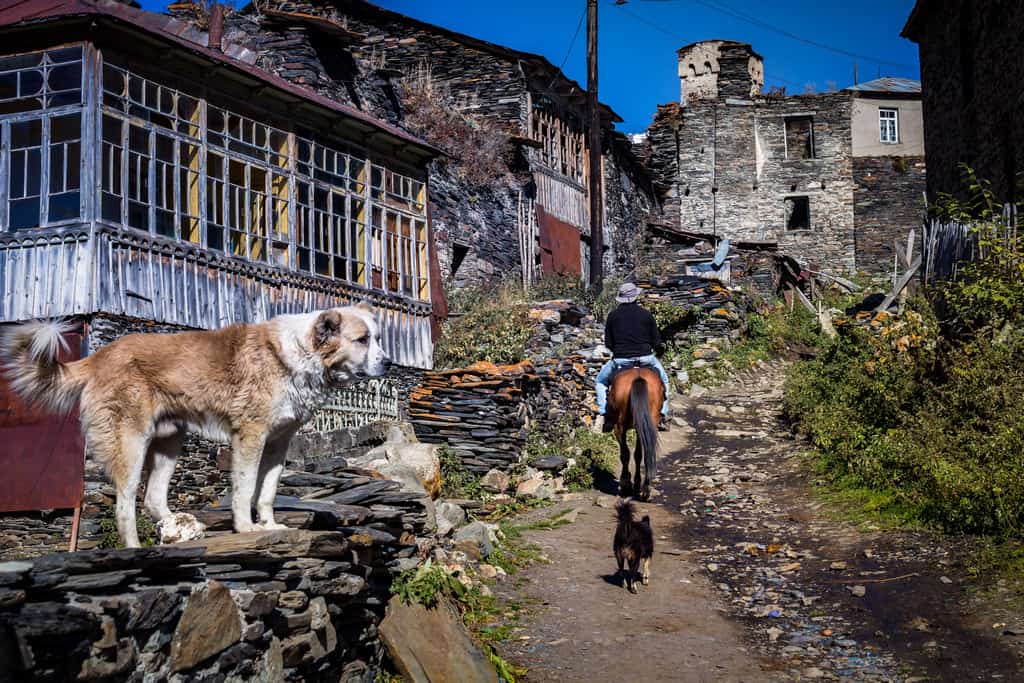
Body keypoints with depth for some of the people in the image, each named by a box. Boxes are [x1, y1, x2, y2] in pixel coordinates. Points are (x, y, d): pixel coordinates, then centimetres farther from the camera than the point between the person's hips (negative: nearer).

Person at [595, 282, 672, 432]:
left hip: (620, 359, -1)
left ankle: (603, 413, 6)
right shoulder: (646, 314, 2)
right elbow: (657, 342, 3)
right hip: (646, 357, 1)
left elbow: (608, 343, 3)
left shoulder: (613, 315, 1)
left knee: (600, 381, 24)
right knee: (663, 379, 28)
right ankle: (663, 415, 18)